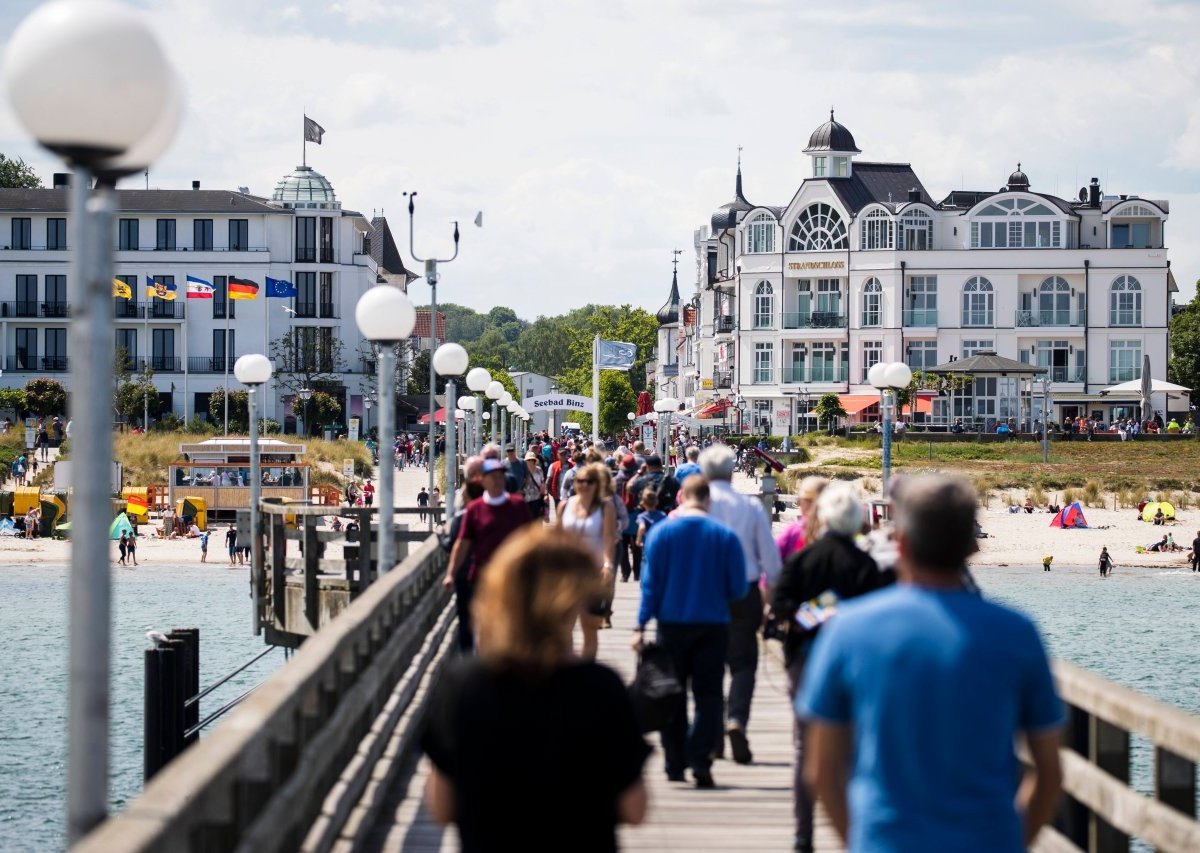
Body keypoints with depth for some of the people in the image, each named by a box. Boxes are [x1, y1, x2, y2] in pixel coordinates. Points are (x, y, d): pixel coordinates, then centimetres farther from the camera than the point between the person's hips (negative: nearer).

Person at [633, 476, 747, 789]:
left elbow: (651, 583, -6)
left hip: (672, 623, 1)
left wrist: (641, 625, -3)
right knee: (708, 695, 3)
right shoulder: (725, 536, -5)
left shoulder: (661, 532, -5)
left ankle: (674, 763, 14)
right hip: (713, 625, -1)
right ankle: (699, 761, -8)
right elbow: (738, 589, -2)